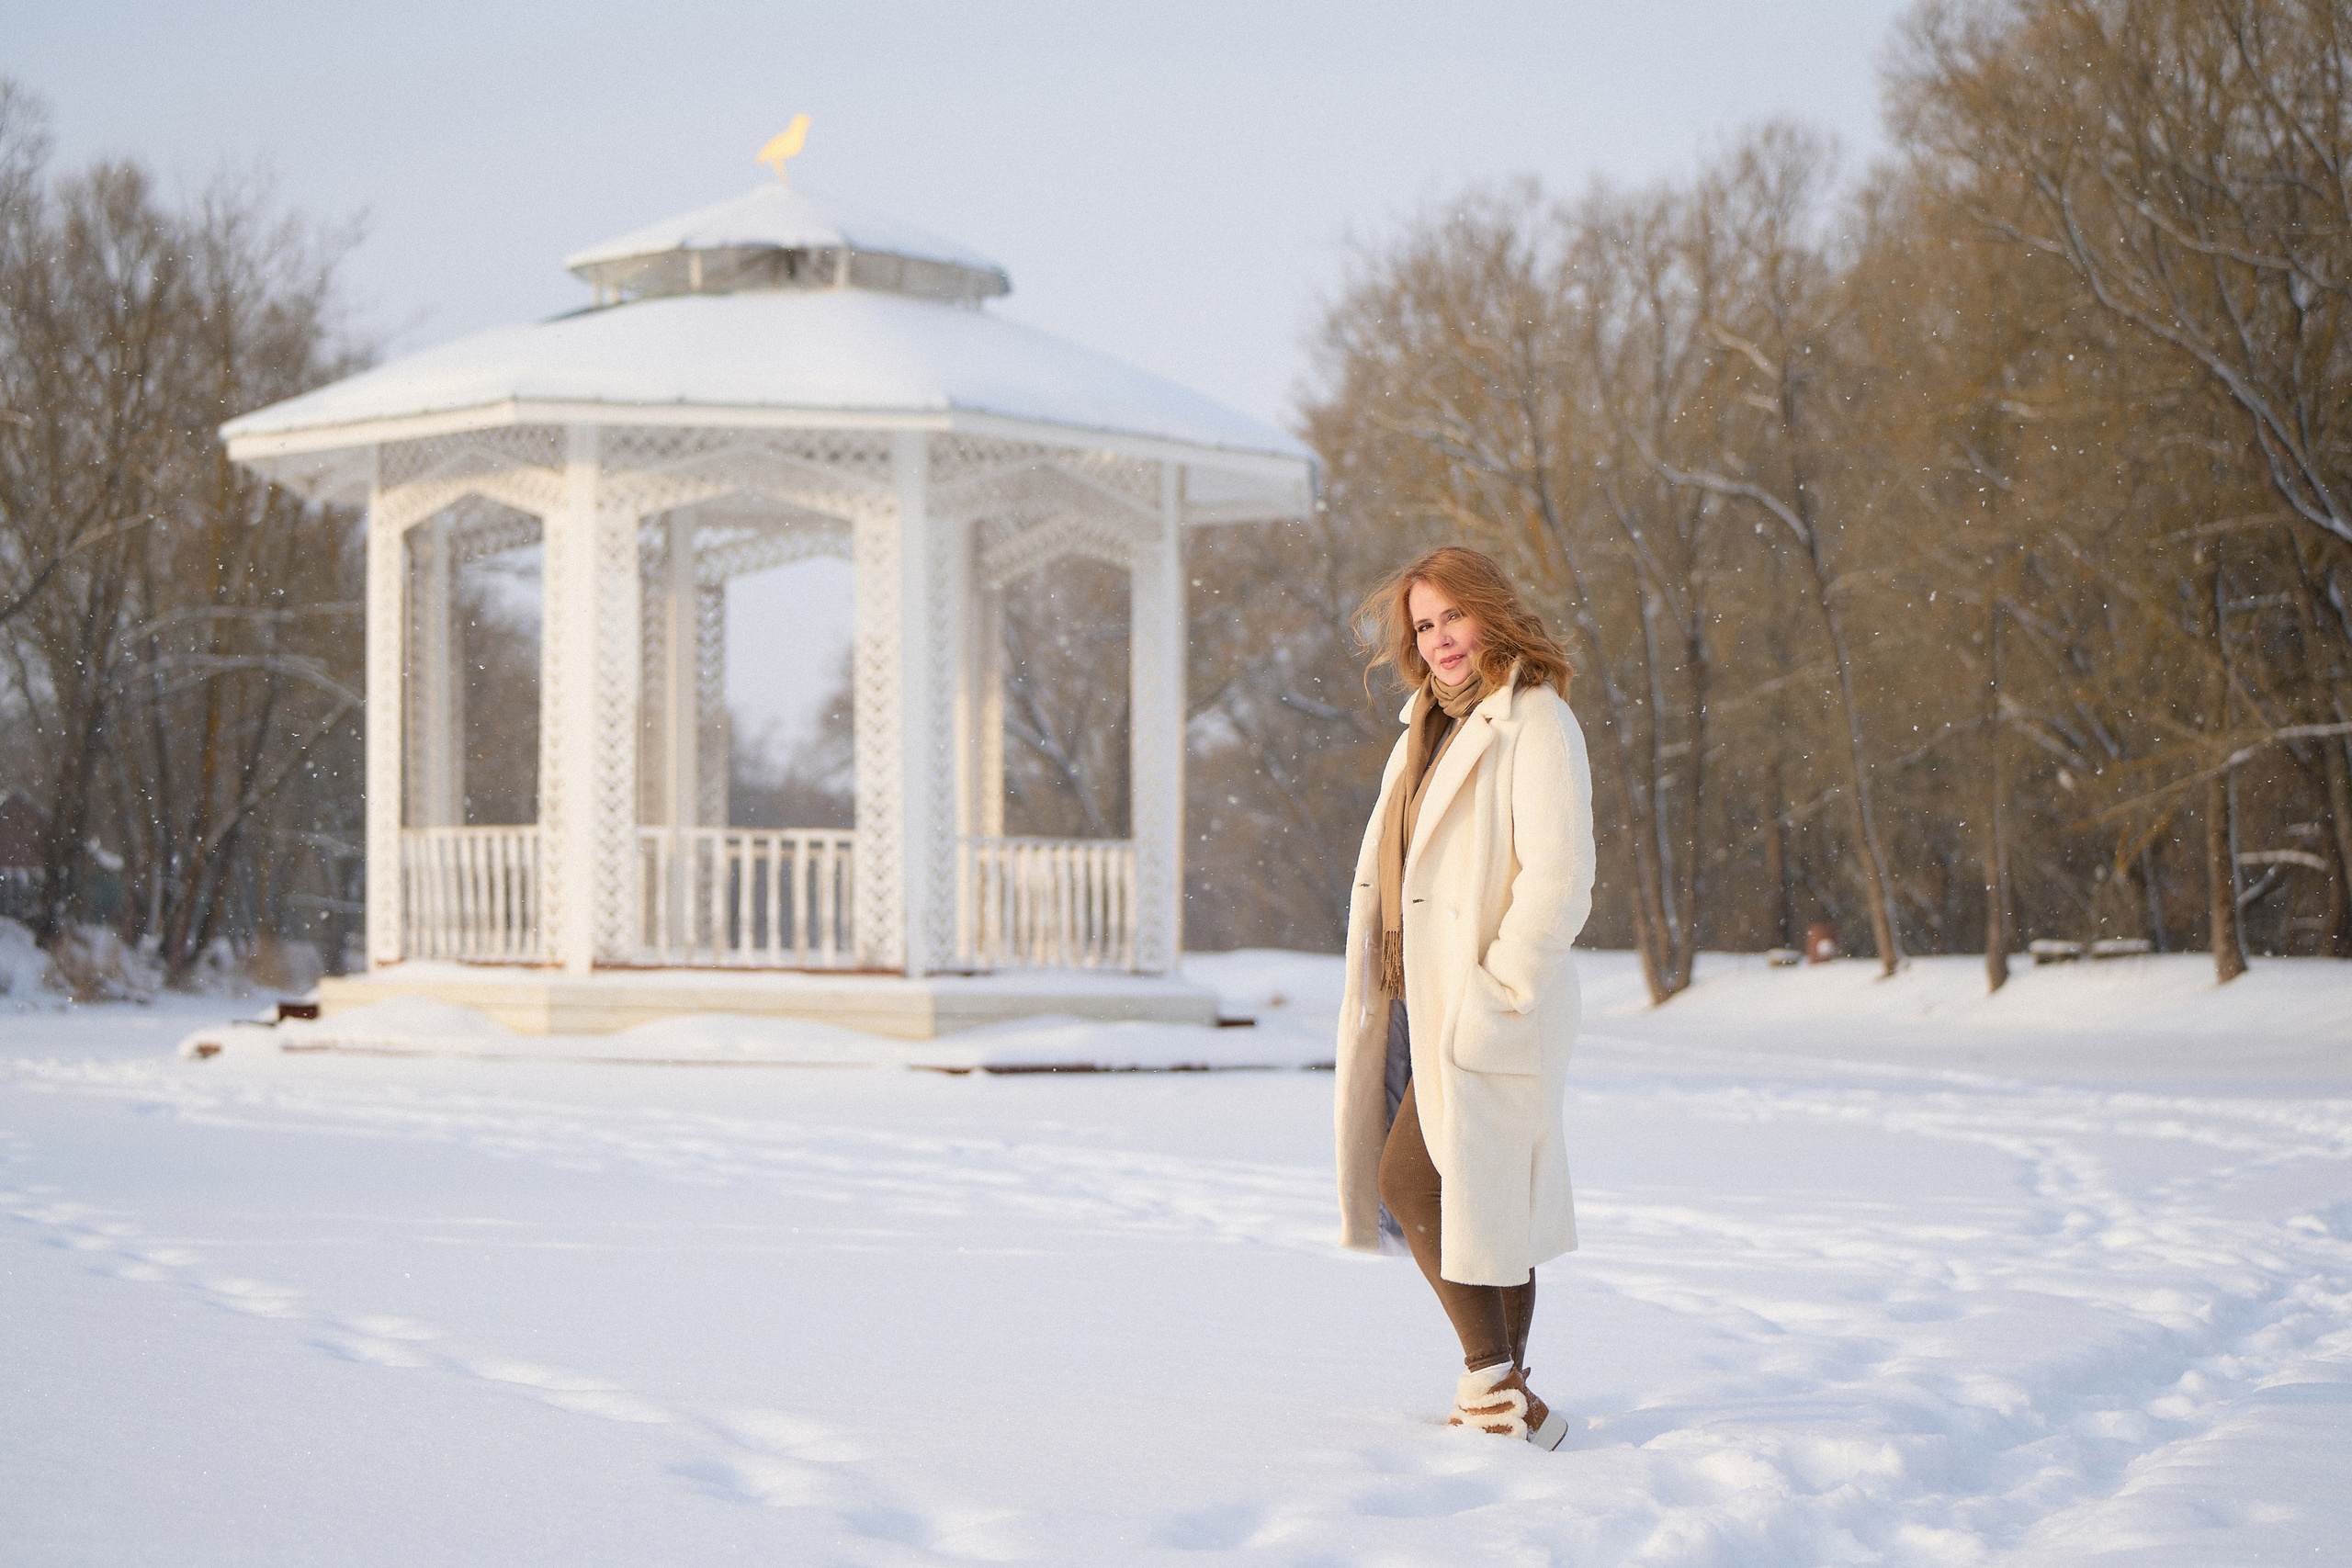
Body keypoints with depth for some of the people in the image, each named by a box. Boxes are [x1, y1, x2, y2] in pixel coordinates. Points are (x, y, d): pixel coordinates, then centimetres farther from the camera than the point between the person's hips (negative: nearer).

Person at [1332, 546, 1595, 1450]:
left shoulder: (1534, 724, -11)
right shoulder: (1430, 729, 17)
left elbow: (1559, 879, -18)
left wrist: (1493, 992, -20)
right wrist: (1383, 999, 12)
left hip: (1491, 1011, -8)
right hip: (1421, 1001, 8)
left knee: (1412, 1181, -13)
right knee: (1483, 1200, 11)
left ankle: (1494, 1384, -6)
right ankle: (1504, 1400, 17)